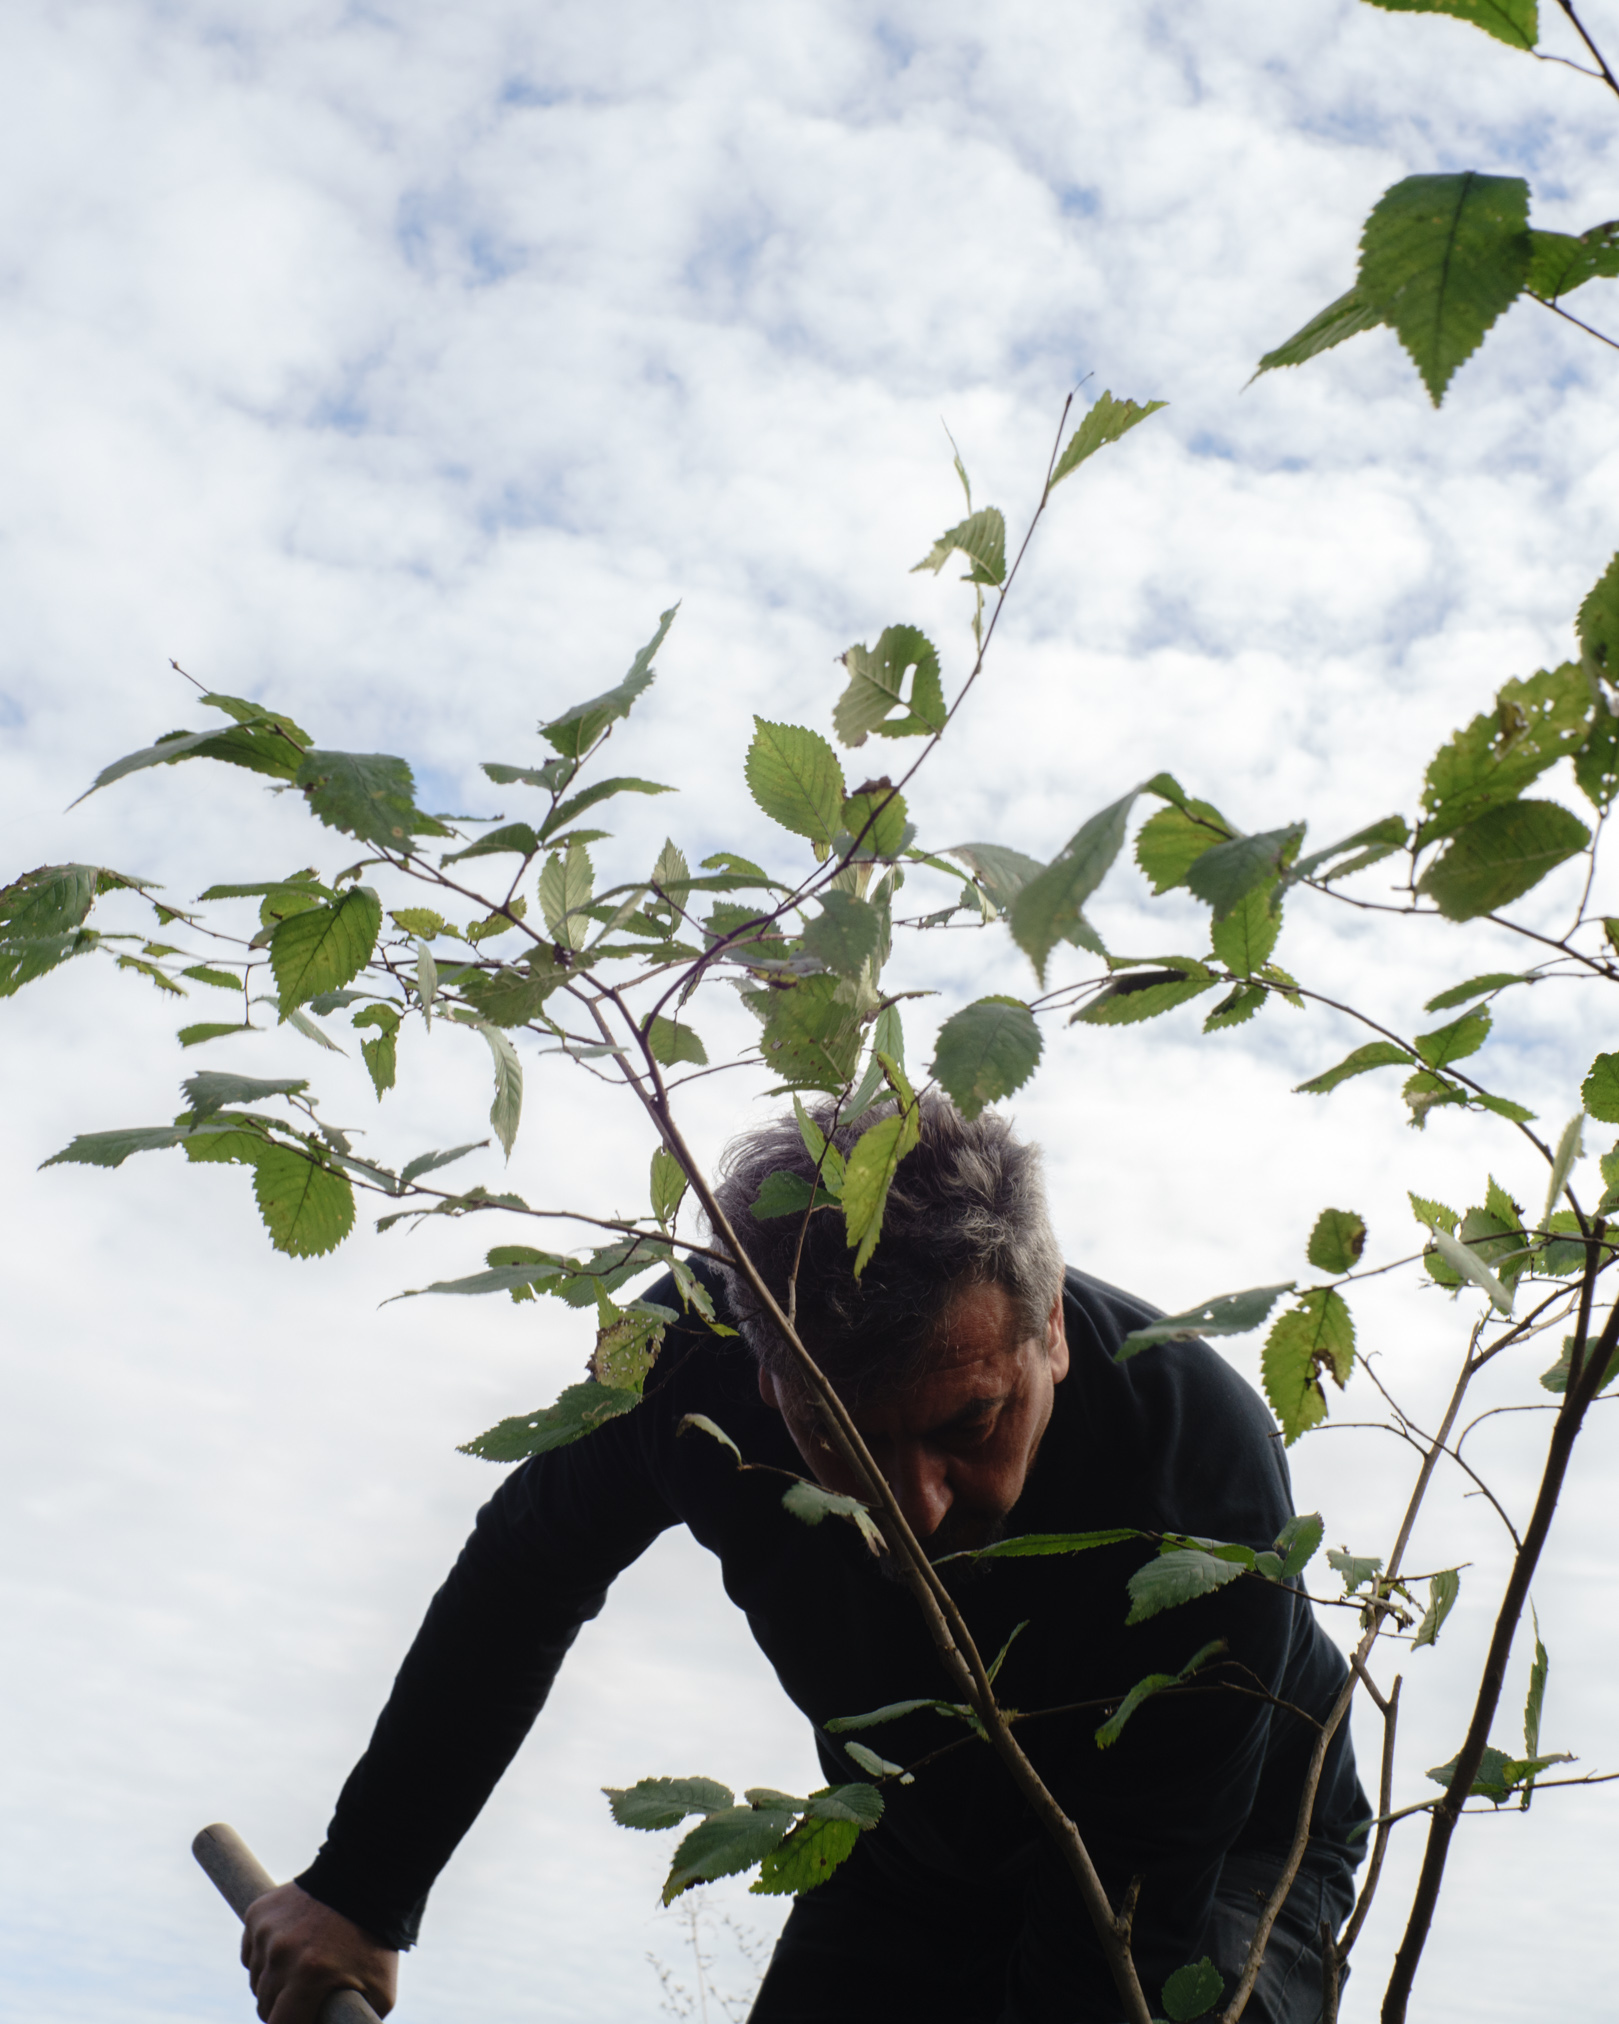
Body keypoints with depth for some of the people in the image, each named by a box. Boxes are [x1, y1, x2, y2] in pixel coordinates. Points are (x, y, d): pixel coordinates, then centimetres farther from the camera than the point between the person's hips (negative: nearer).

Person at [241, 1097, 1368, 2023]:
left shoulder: (1208, 1469, -38)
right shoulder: (696, 1350, -28)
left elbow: (1123, 1932, -34)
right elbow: (522, 1578, -8)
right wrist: (362, 1890, 0)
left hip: (1229, 1850, -2)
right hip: (910, 1849, 3)